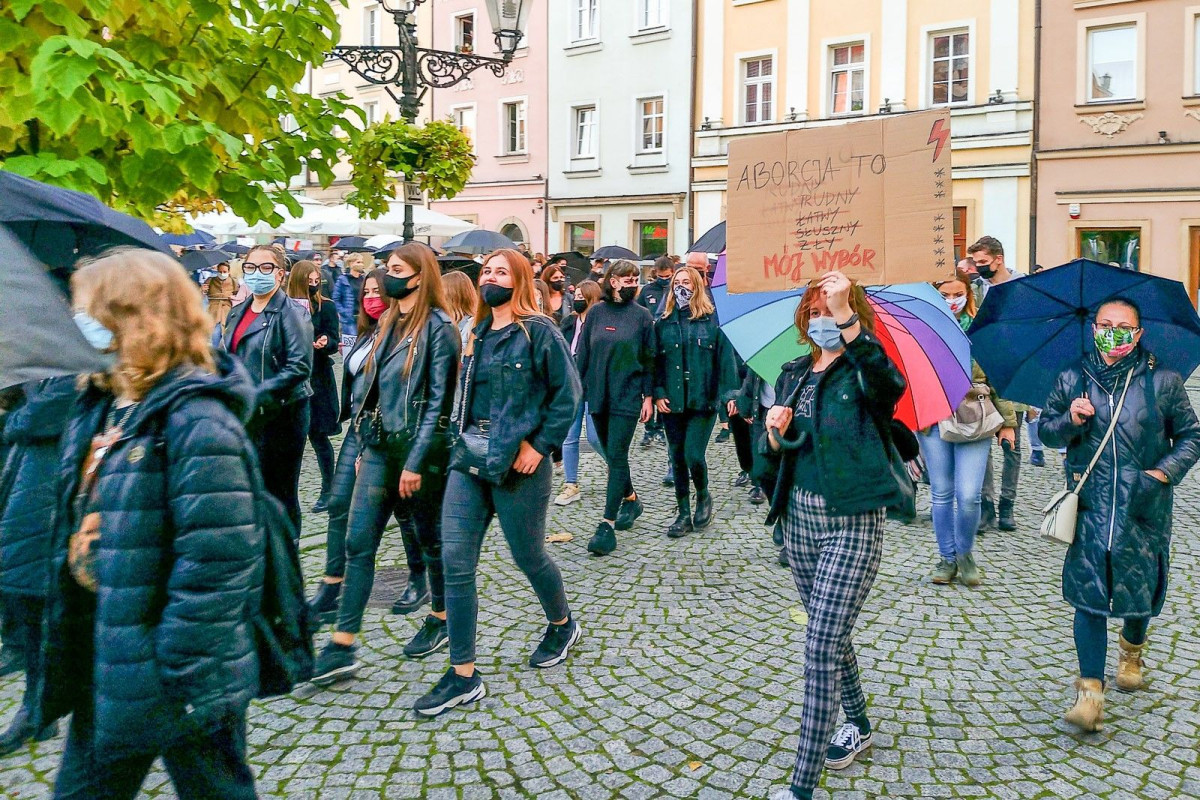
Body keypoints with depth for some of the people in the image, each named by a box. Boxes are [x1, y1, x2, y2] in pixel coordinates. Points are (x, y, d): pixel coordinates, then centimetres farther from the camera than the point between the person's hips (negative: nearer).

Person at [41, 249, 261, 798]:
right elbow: (78, 528, 15)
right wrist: (66, 651, 16)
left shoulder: (196, 422, -23)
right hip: (104, 662, 9)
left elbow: (215, 562, -27)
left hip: (171, 671, -9)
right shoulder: (97, 409, 6)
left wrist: (187, 676, -23)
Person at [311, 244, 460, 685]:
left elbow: (439, 400, -15)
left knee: (430, 539, 10)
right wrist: (365, 447, 15)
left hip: (420, 449, -7)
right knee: (358, 543, 1)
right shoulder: (388, 323, 12)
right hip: (380, 446, 7)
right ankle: (342, 647, 5)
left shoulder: (438, 327, -11)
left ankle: (440, 619, 31)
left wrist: (416, 462, -17)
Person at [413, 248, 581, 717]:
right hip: (469, 459, 7)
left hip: (517, 464, -6)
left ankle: (563, 626, 41)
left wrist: (539, 445, -15)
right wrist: (463, 439, 10)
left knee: (528, 557, 11)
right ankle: (463, 677, 7)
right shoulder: (477, 334, 13)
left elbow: (567, 393, -11)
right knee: (456, 563, -1)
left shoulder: (538, 331, -8)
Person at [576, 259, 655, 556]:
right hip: (598, 394, 3)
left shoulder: (641, 315, 0)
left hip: (627, 395, -3)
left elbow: (649, 358, 2)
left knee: (617, 456, -7)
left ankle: (608, 525, -8)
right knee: (611, 454, 14)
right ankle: (631, 499, 37)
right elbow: (583, 353, 8)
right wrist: (578, 387, 4)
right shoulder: (596, 312, 5)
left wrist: (648, 395, -2)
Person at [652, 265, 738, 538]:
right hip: (672, 402, 3)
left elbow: (725, 357, -4)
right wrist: (657, 393, -4)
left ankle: (703, 496, 20)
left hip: (703, 401, -3)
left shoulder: (711, 320, -1)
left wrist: (729, 393, -11)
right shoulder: (663, 323, 7)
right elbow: (655, 360, 7)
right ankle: (683, 514, 20)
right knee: (678, 459, 8)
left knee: (694, 455, -10)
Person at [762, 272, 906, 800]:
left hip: (852, 523, -6)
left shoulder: (862, 371, -8)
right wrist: (775, 432, -10)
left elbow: (889, 380, -34)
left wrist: (846, 313, -42)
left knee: (821, 646, -9)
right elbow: (778, 450, 13)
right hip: (800, 515, 7)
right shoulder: (794, 374, 10)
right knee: (830, 633, 19)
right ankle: (858, 726, 43)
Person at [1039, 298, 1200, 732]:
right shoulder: (1072, 380, 2)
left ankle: (1131, 650, 47)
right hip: (1090, 506, 0)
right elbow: (1046, 431, 10)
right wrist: (1070, 421, -11)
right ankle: (1090, 688, -2)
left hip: (1145, 506, 0)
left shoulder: (1163, 382, -1)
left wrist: (1164, 472, -10)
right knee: (1088, 593, -7)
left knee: (1142, 587, 14)